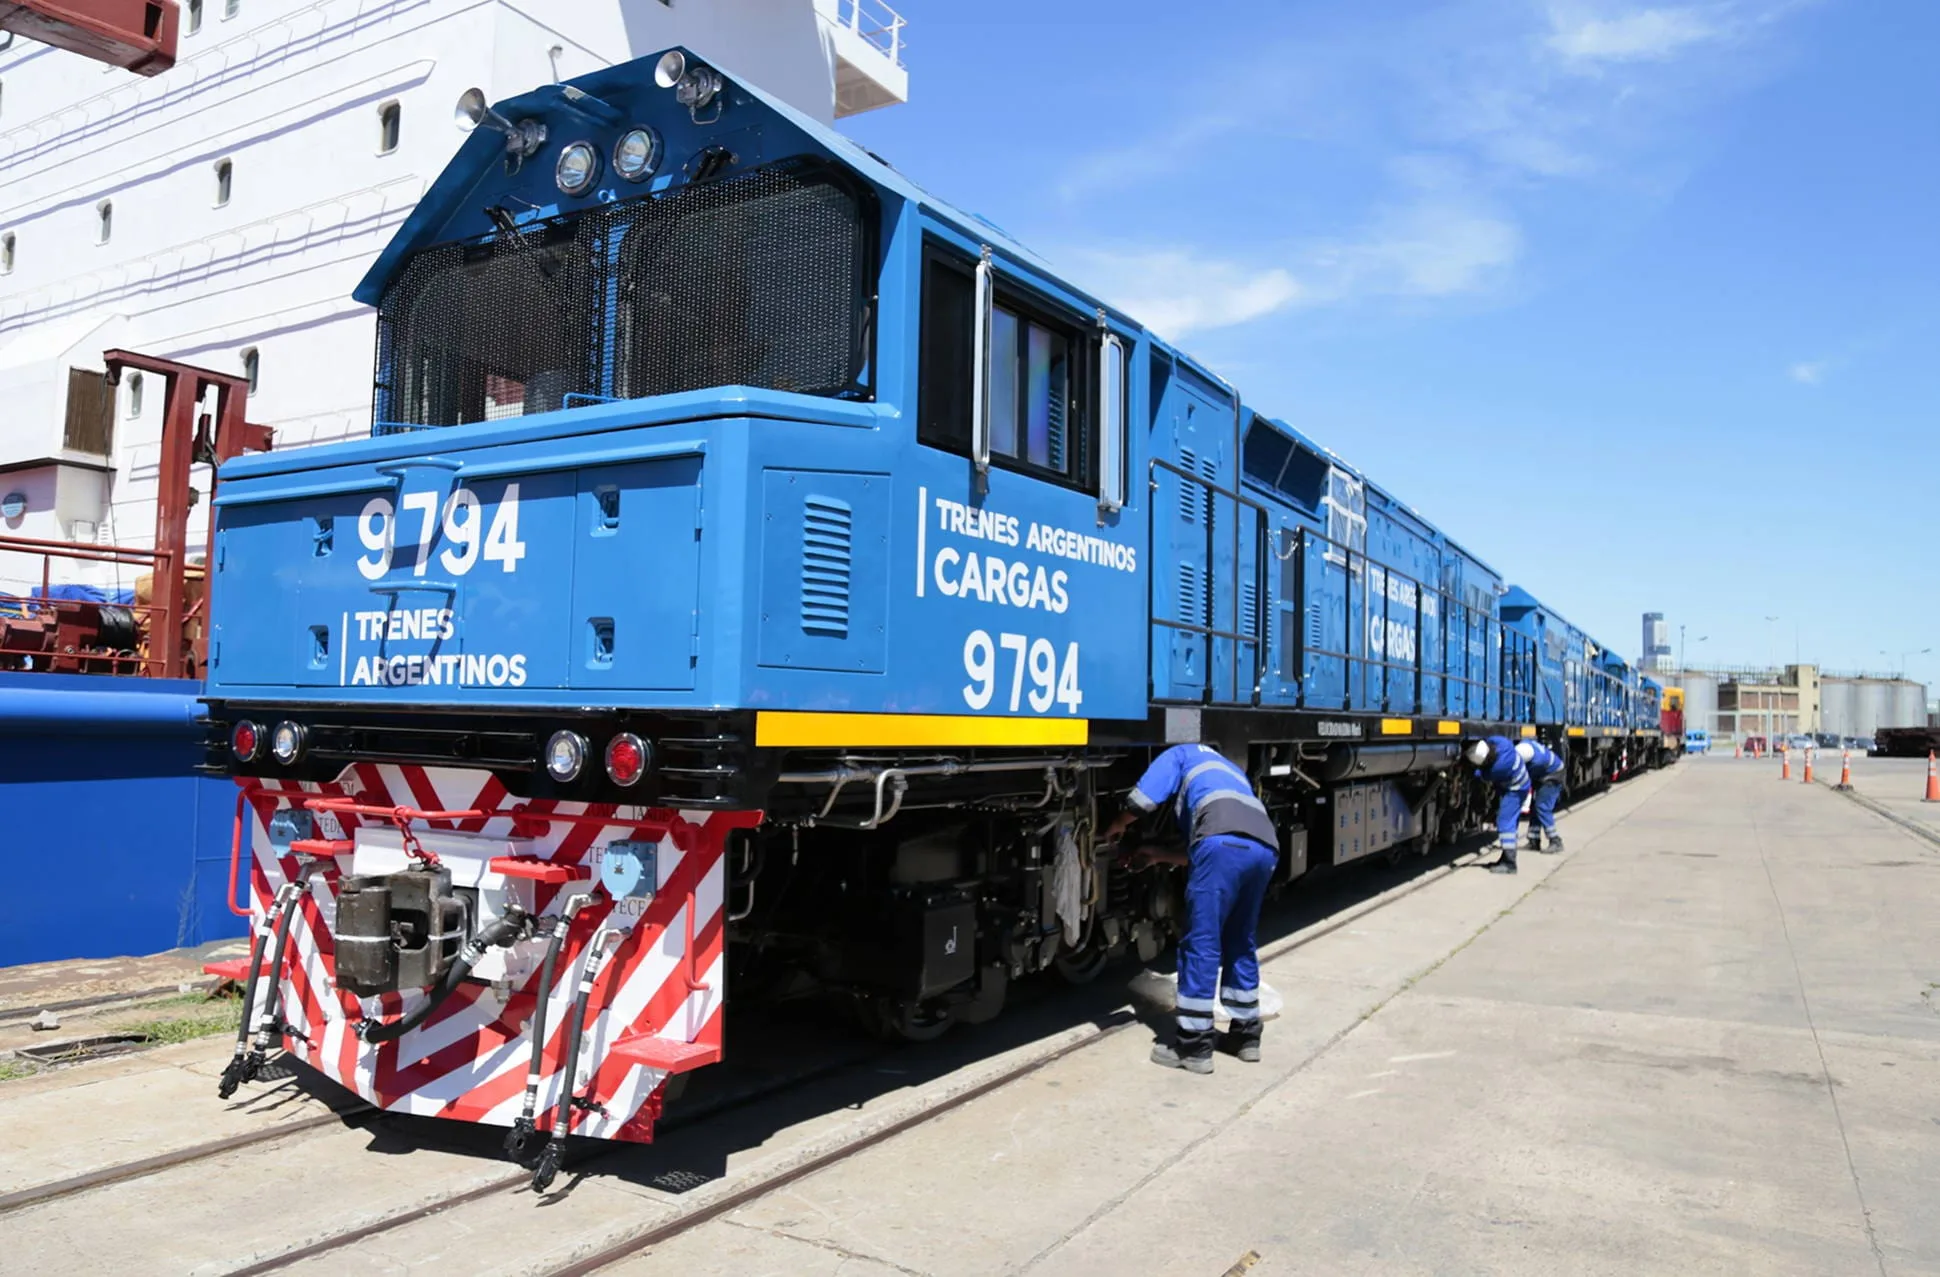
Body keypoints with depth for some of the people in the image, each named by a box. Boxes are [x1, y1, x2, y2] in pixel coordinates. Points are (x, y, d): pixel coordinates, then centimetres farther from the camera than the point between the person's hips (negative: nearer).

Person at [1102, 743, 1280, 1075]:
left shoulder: (1180, 755, 27)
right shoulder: (1227, 770, 44)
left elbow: (1142, 800, 10)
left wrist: (1115, 829, 29)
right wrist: (1158, 856, 48)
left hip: (1224, 840, -7)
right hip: (1265, 847, 7)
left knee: (1201, 943, 0)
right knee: (1240, 942, 22)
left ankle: (1194, 1045, 4)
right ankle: (1245, 1034, 29)